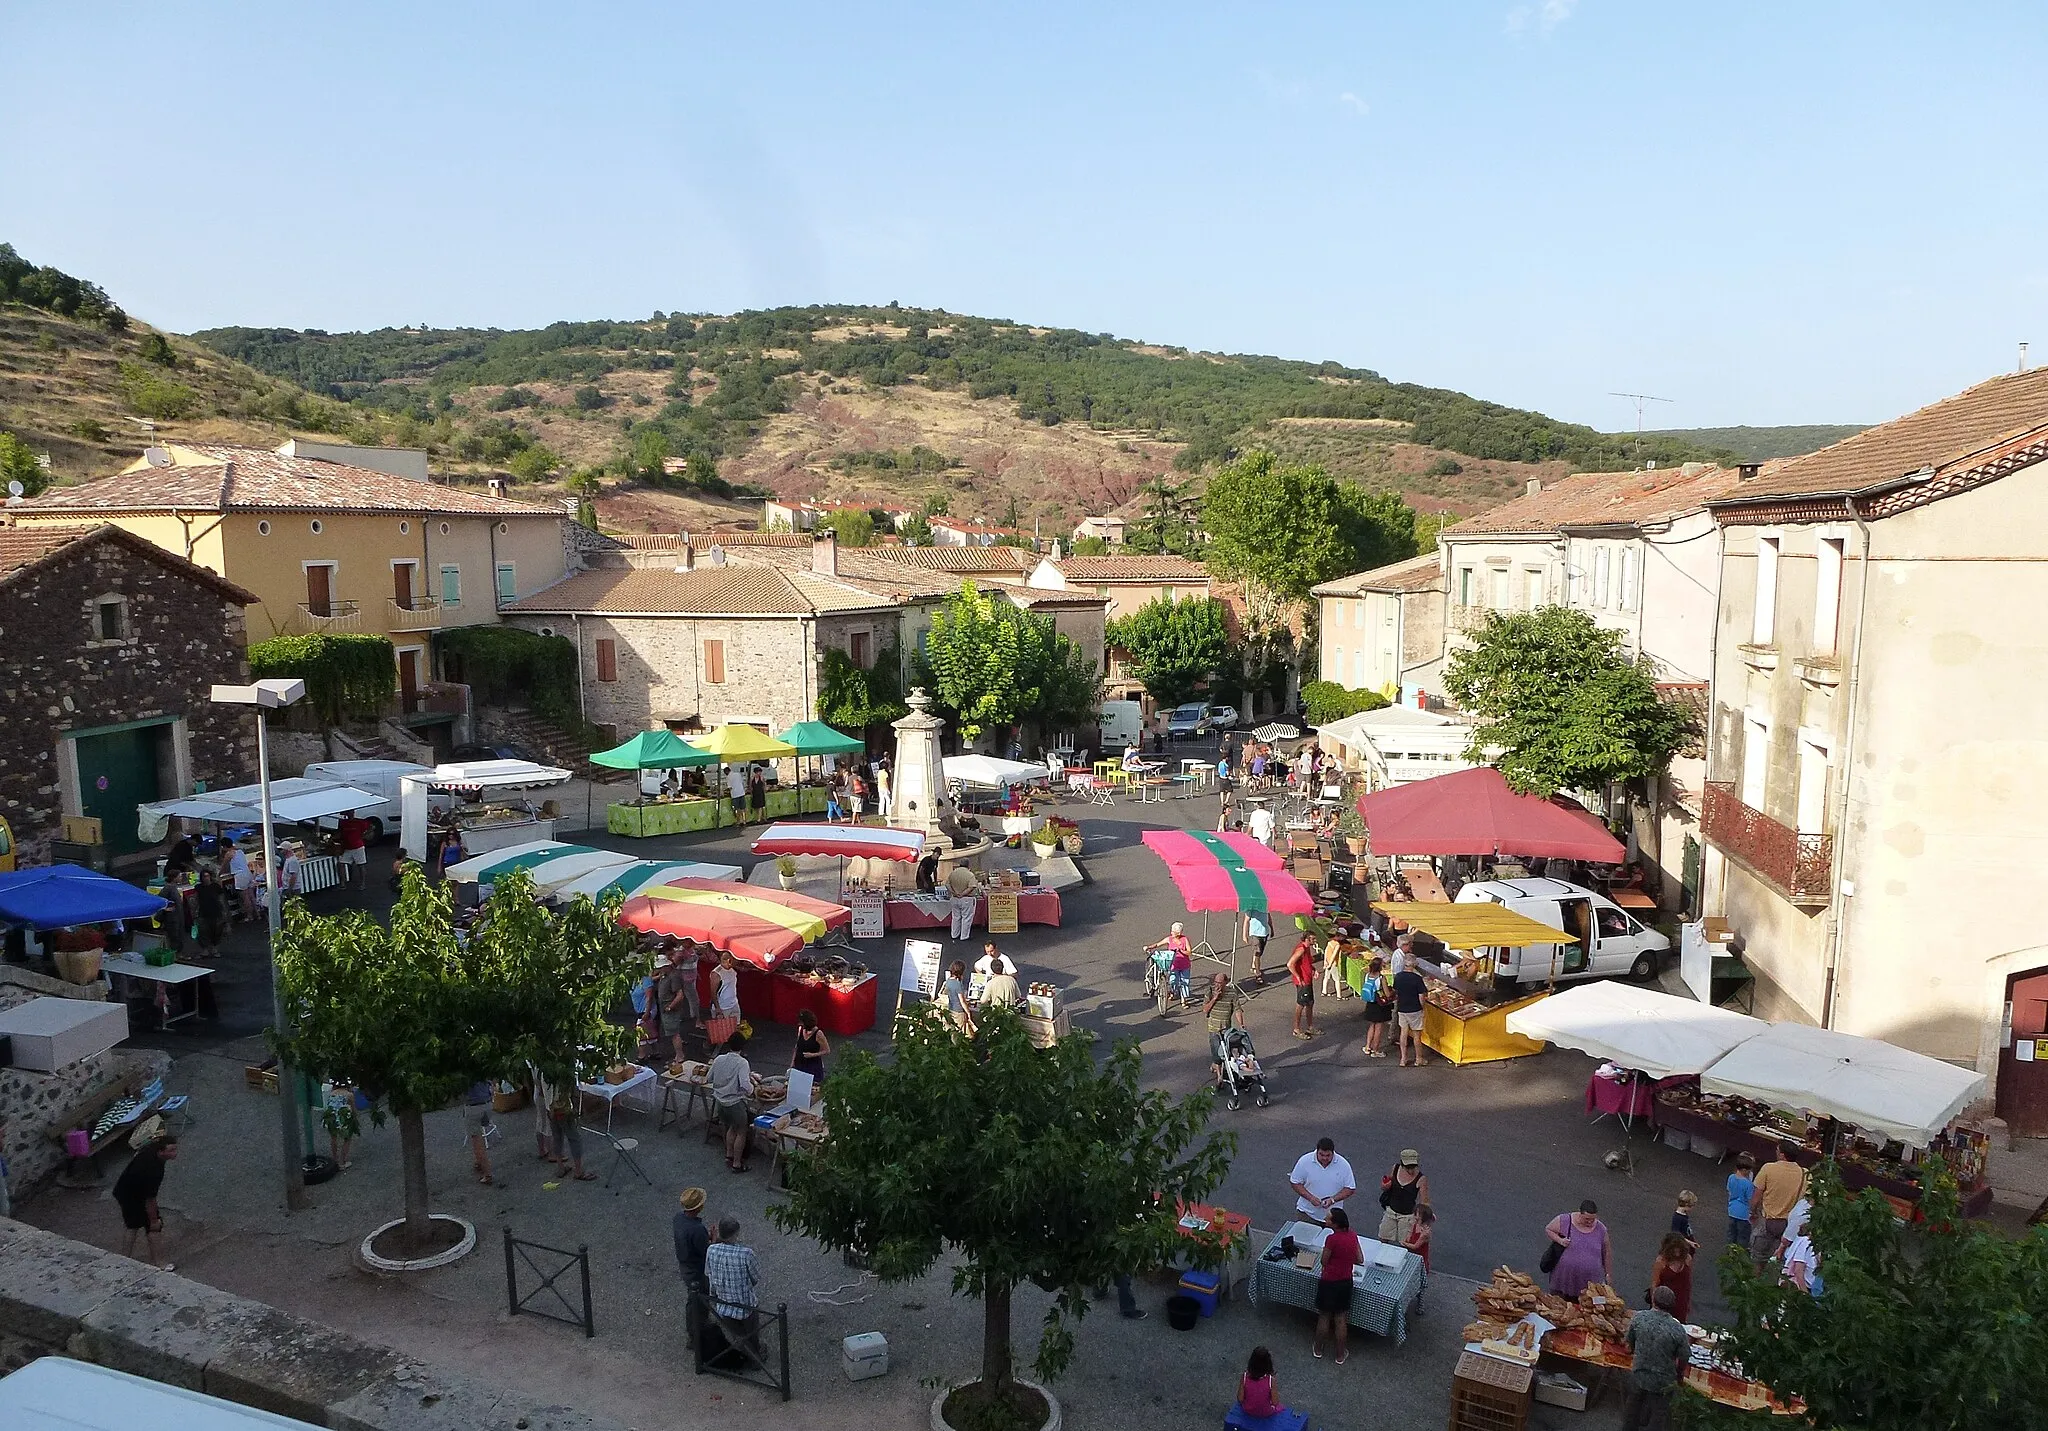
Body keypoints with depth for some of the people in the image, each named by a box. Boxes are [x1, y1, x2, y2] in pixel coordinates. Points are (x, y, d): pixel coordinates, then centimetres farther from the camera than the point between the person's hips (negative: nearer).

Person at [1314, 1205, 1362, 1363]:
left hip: (1329, 1282, -5)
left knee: (1324, 1316, 15)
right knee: (1341, 1319, 16)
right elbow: (1360, 1260, 3)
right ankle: (1340, 1355, 26)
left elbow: (1323, 1262, -13)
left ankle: (1318, 1348, 32)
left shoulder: (1332, 1239, -25)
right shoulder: (1352, 1235, -6)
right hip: (1346, 1282, 5)